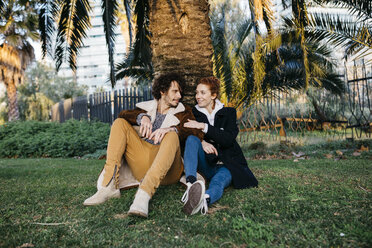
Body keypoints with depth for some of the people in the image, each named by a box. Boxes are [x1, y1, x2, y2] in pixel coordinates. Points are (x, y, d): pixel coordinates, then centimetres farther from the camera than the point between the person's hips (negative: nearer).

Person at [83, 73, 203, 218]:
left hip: (167, 169, -2)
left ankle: (143, 195, -46)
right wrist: (142, 117, -15)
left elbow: (198, 133, -5)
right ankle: (109, 186, -21)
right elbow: (123, 114, 4)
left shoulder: (183, 111, 15)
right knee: (120, 123, -6)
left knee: (172, 135, -30)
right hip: (142, 166, 3)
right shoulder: (147, 107, 21)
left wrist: (171, 129, -22)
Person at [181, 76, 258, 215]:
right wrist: (201, 142, -20)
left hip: (225, 165, -1)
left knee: (218, 181, -36)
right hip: (205, 164, 1)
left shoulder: (228, 113, 7)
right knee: (192, 139, -28)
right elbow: (184, 137, 2)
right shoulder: (194, 113, 12)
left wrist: (204, 127, -19)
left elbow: (229, 139, -9)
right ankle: (191, 184, -51)